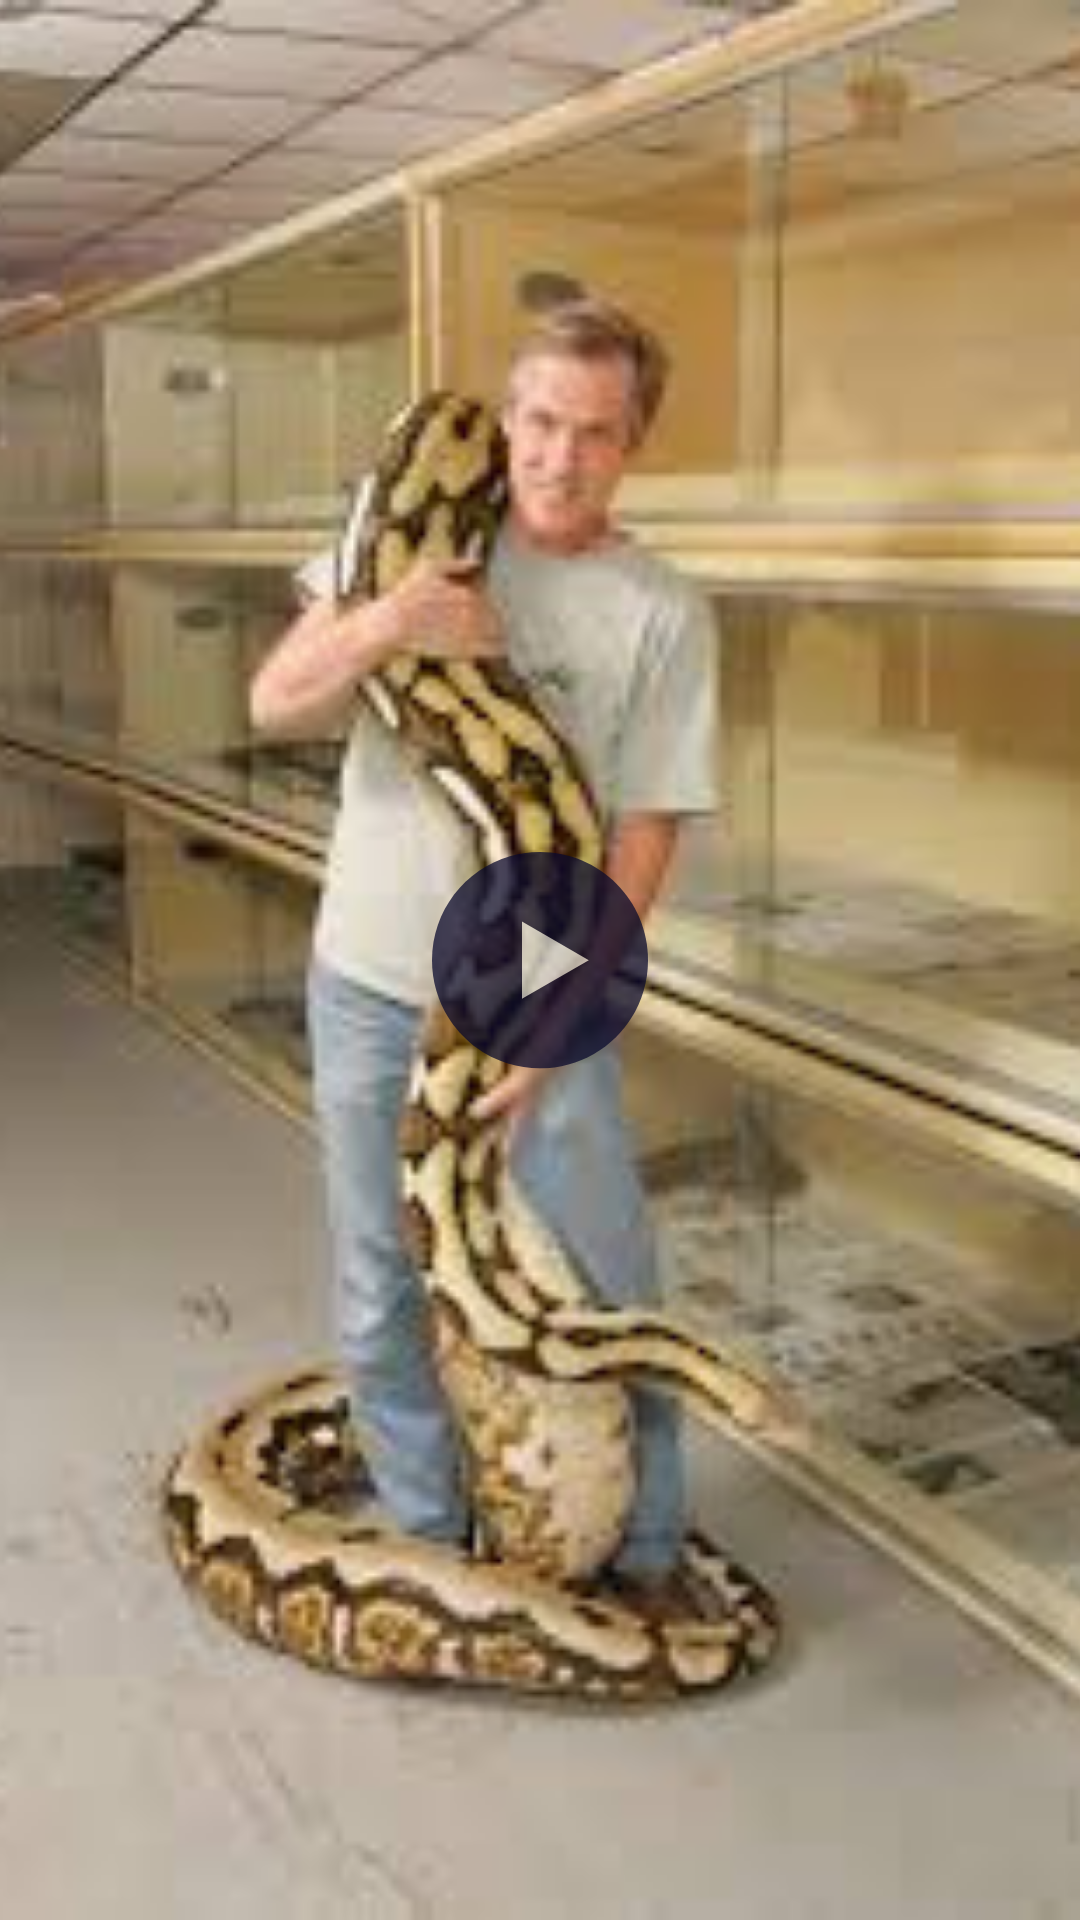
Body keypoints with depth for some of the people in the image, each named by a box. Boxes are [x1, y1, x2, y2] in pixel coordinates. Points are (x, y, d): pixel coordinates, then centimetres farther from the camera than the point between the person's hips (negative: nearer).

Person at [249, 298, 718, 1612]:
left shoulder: (662, 614, -8)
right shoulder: (418, 544, -1)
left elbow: (642, 841, -10)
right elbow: (273, 706, -7)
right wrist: (379, 626, -27)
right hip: (367, 989, 3)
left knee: (603, 1293, 7)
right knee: (383, 1294, 13)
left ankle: (641, 1550, 30)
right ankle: (429, 1534, 35)